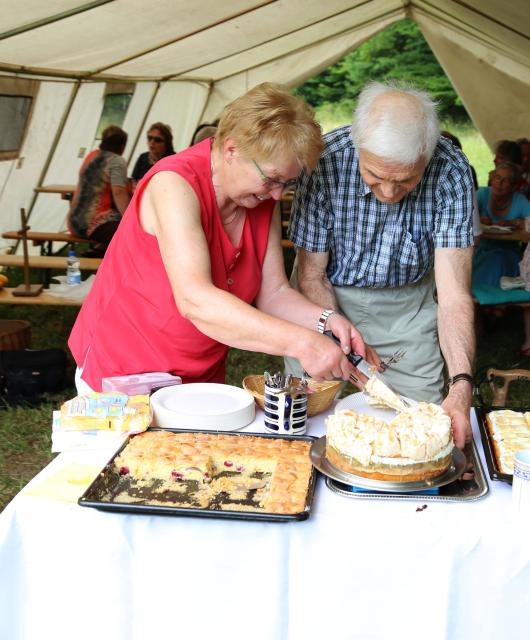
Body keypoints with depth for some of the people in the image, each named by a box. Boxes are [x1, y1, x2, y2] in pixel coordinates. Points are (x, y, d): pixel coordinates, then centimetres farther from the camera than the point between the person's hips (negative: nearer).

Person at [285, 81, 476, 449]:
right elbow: (312, 277, -16)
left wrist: (461, 385, -41)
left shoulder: (451, 172, -25)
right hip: (330, 297, 0)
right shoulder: (326, 160, -27)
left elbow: (454, 293, -27)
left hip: (408, 302, 1)